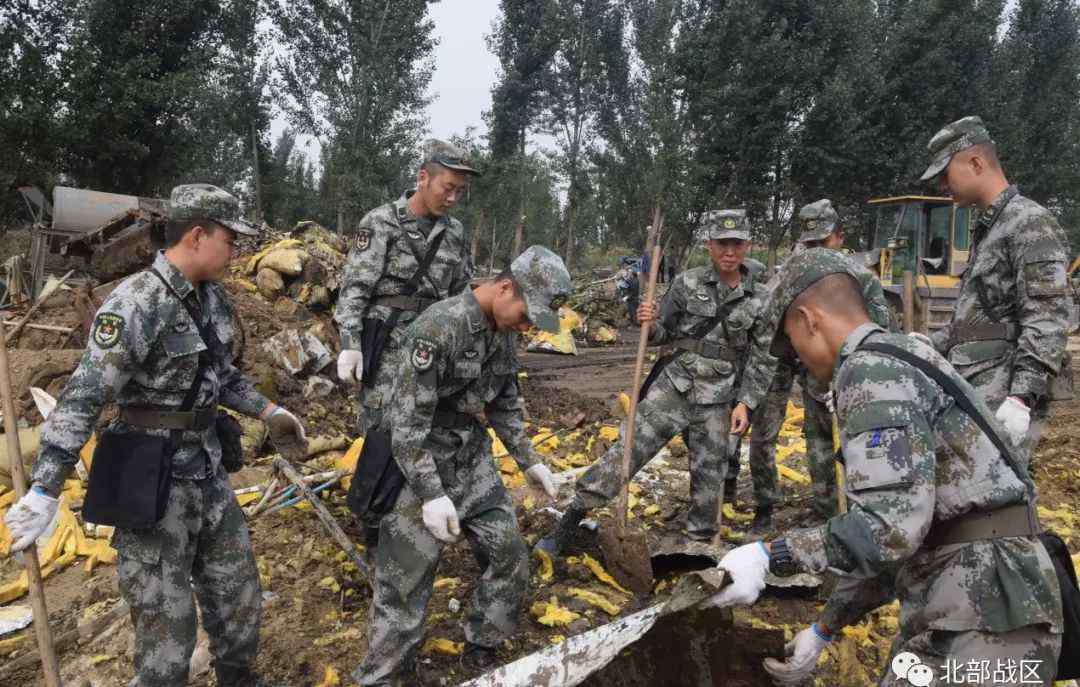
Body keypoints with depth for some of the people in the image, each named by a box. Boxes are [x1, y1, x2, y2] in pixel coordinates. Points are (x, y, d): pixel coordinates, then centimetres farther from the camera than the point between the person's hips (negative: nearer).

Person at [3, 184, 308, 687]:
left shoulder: (213, 296, 4)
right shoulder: (136, 305, -20)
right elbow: (82, 398, -23)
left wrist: (270, 413, 15)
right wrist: (44, 491, -25)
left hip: (208, 471, 8)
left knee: (239, 600, 19)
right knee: (167, 626, 3)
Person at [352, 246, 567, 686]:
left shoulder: (503, 332, 1)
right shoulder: (438, 329, -25)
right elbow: (406, 419, -26)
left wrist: (528, 460, 13)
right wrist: (431, 494, -27)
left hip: (473, 461, 8)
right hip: (419, 465, -8)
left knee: (510, 554, 11)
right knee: (406, 581, 2)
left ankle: (481, 651, 31)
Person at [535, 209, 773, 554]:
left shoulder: (757, 298, 2)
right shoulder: (687, 283, -2)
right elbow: (664, 334, 5)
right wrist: (649, 324, -16)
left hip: (717, 400, 2)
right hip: (673, 386, -1)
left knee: (709, 477, 7)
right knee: (629, 450, -9)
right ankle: (565, 528, -4)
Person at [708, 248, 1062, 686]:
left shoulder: (872, 371, -14)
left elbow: (893, 525, -25)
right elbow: (884, 535, 22)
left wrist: (769, 555, -19)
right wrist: (824, 628, 25)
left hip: (980, 611, -9)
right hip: (956, 605, 9)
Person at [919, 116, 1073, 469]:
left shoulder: (1030, 222, -9)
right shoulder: (987, 230, 21)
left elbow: (1048, 319, -18)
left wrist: (1022, 397, -25)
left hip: (1003, 401, -9)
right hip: (973, 395, 9)